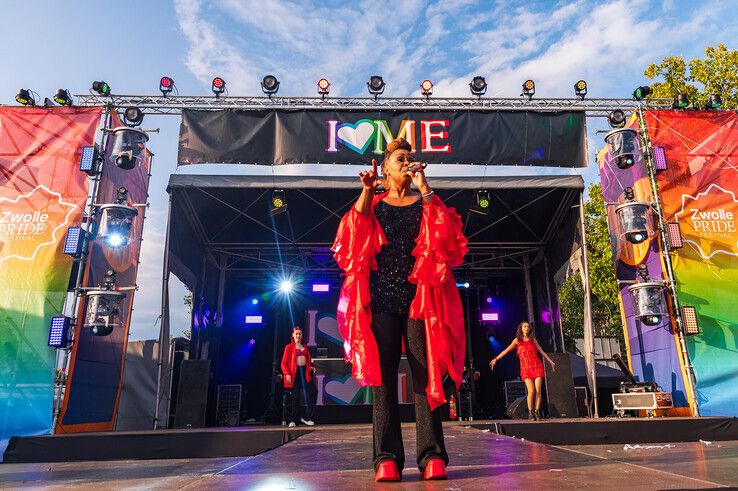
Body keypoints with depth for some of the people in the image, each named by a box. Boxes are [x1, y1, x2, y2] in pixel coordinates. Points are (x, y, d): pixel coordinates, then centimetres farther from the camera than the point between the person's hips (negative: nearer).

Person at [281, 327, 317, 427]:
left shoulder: (305, 347, 19)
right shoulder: (289, 347, 4)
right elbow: (284, 362, -3)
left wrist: (310, 367, 6)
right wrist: (287, 374, -15)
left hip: (305, 372, 4)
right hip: (294, 373, -4)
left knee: (309, 396, -8)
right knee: (295, 397, 0)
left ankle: (306, 417, 1)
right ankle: (293, 420, 8)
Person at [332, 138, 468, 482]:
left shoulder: (426, 204, 16)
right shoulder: (371, 204, 17)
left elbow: (445, 237, -4)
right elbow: (353, 238, -2)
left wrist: (424, 189, -6)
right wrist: (366, 192, -8)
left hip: (420, 296, 0)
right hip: (381, 298, 0)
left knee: (425, 375, -2)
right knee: (383, 376, -2)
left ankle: (432, 456, 2)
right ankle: (387, 457, 2)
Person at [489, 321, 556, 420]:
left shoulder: (533, 340, 15)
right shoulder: (517, 340, 8)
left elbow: (541, 352, 22)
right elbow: (506, 350, 3)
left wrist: (551, 362, 21)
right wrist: (496, 359, -5)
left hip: (537, 366, 2)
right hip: (526, 368, -2)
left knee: (538, 390, -5)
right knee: (531, 391, -13)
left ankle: (537, 412, 5)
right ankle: (530, 412, 0)